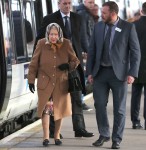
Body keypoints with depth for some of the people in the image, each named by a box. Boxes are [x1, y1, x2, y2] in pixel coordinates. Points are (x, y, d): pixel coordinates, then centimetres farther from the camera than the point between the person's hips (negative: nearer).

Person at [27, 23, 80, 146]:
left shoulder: (66, 44, -4)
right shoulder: (42, 44, -6)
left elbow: (75, 61, 7)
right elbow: (34, 64, 1)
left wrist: (68, 65, -14)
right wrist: (31, 80, -2)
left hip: (61, 83, 2)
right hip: (45, 82, -2)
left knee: (59, 109, 8)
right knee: (46, 108, -6)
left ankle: (57, 136, 22)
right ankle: (46, 137, 1)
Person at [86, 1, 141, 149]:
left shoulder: (128, 27, -6)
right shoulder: (98, 26, 5)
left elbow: (135, 52, -5)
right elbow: (92, 50, 9)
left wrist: (132, 73, -13)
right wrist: (89, 71, 3)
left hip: (119, 73, -3)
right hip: (100, 72, 3)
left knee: (119, 108, 3)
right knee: (99, 105, 4)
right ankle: (103, 135, 21)